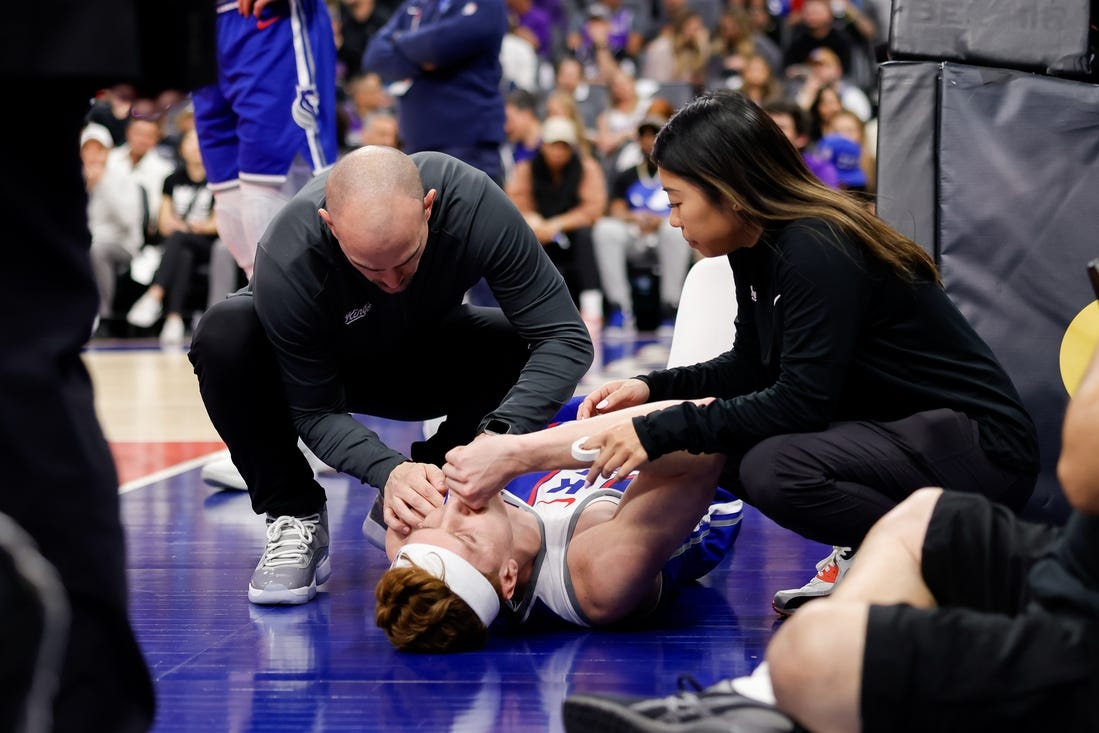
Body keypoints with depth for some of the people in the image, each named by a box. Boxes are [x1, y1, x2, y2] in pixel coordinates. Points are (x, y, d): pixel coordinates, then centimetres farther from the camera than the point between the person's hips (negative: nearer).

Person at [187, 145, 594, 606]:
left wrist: (499, 435, -46)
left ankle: (409, 506, -6)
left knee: (523, 350, -26)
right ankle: (294, 517, -14)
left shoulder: (475, 203, -34)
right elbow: (314, 412, -26)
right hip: (324, 364, -2)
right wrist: (388, 469, -46)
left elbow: (565, 337, -31)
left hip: (424, 354, 3)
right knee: (223, 337, -33)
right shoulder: (286, 262, -37)